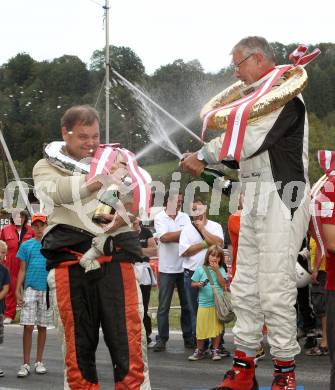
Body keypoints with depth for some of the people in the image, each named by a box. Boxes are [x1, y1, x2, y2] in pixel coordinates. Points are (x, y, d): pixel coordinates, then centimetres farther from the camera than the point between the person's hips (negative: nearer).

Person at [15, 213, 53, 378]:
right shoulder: (26, 245, 7)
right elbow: (22, 270, 7)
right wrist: (18, 290, -1)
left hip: (47, 290, 1)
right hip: (30, 289, -1)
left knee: (42, 327, 8)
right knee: (28, 326, -5)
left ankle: (39, 362, 17)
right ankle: (26, 364, 0)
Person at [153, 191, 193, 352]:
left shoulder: (185, 217, 9)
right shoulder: (160, 217, 0)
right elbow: (164, 237, -15)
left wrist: (171, 237, -12)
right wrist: (182, 233, -9)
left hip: (184, 267, 3)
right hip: (167, 268, -3)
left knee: (187, 305, 7)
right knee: (163, 306, 0)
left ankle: (188, 337, 15)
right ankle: (161, 339, 5)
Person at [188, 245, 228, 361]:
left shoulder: (221, 270, 6)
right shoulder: (200, 269, 5)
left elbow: (223, 284, -6)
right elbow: (193, 284, 9)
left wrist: (216, 270, -9)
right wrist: (198, 284, -12)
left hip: (218, 304, 0)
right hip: (204, 303, 0)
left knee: (217, 328, 4)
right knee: (201, 329, 2)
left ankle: (215, 350, 15)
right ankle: (199, 351, 14)